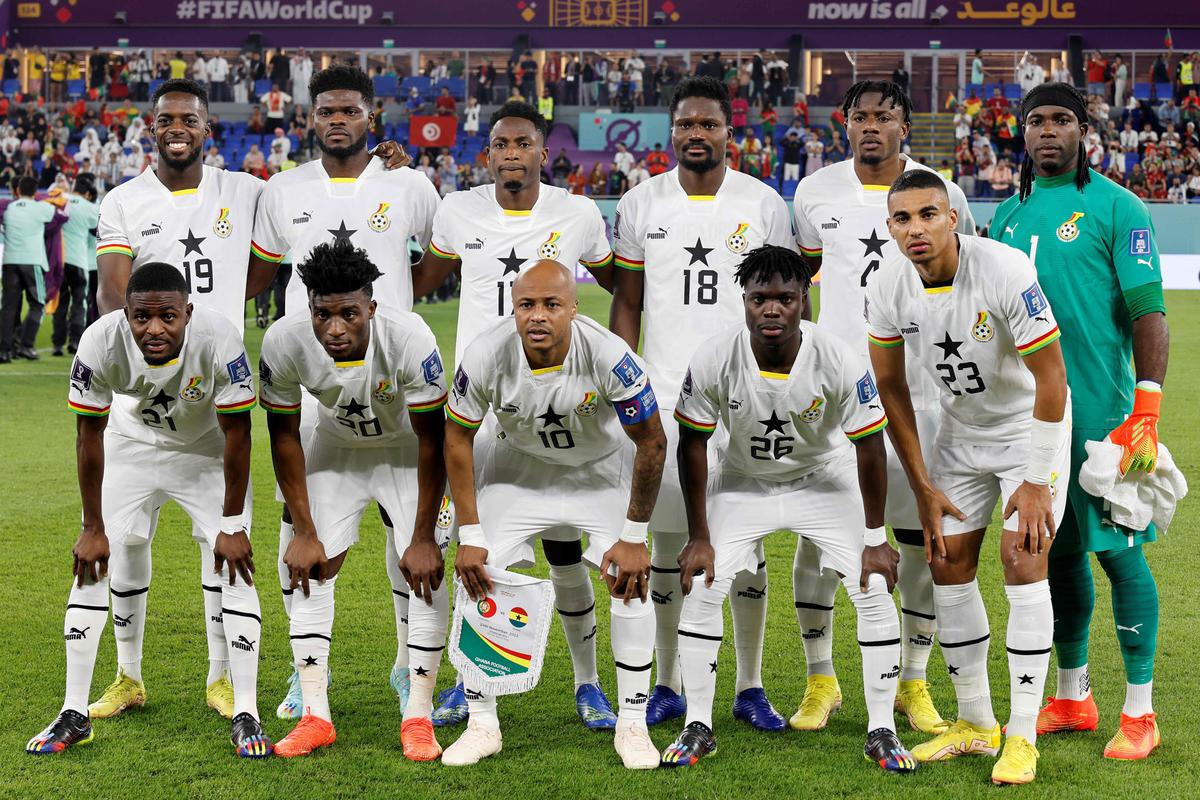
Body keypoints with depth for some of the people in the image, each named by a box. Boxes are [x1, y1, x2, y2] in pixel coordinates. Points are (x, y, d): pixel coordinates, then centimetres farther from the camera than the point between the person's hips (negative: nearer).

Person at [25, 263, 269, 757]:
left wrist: (232, 526, -18)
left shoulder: (218, 341, -34)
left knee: (232, 568, -12)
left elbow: (237, 434, -22)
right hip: (132, 445, 2)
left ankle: (245, 715, -4)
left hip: (207, 452, -1)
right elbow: (89, 436, -17)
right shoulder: (101, 342, -30)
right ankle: (74, 713, 4)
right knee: (93, 563, -5)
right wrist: (93, 528, -12)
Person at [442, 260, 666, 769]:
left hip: (602, 469, -1)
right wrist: (469, 536, -14)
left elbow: (652, 443, -21)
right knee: (477, 577, -8)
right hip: (520, 465, 1)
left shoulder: (608, 355, -33)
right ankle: (482, 725, 5)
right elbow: (457, 439, -13)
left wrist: (634, 537, -18)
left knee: (632, 579, -12)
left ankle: (632, 726, 3)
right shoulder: (487, 355, -29)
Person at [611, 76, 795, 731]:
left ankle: (751, 688, 13)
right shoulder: (641, 204, 4)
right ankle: (667, 685, 16)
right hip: (665, 398, 1)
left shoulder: (763, 205, 2)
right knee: (669, 541, 4)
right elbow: (627, 303, 8)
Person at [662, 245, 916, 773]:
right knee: (700, 589, -10)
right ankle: (698, 729, 5)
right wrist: (699, 537, -10)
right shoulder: (714, 361, -26)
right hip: (742, 483, 1)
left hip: (823, 480, -1)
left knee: (874, 590, -11)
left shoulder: (839, 362, -28)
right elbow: (693, 443, -13)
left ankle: (881, 732, 3)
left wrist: (875, 539, -12)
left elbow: (870, 448, -16)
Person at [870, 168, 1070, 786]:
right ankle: (975, 723, 16)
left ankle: (1022, 736, -8)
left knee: (1023, 559, -14)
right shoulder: (887, 289, -14)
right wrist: (922, 486, -2)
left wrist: (1037, 481, -21)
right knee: (948, 564, 2)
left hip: (1030, 426, -5)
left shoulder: (1006, 273, -29)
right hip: (960, 429, 5)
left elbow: (1051, 377, -23)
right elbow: (890, 386, -1)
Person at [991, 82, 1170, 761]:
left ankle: (1140, 712, 7)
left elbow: (1149, 312, -10)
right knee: (1056, 551, 12)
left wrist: (1146, 415, -18)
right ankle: (1073, 698, 24)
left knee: (1118, 549, -2)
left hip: (1100, 411, -6)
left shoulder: (1116, 208, -5)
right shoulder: (1010, 214, 13)